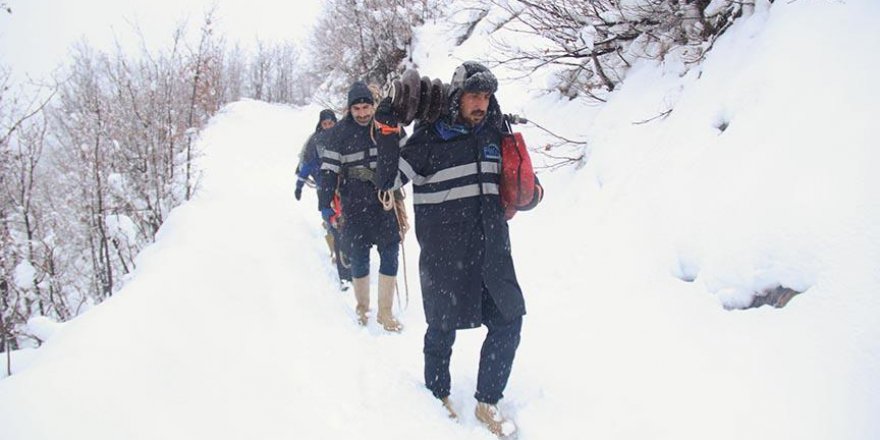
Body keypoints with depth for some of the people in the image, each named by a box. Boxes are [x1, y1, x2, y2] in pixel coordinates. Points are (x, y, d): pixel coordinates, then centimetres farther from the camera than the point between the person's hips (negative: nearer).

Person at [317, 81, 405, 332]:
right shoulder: (340, 133, -2)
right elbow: (329, 170, -1)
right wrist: (325, 204, -4)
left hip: (386, 202, 2)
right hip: (355, 207, -1)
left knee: (390, 256, 0)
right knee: (359, 259, 5)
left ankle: (385, 313, 11)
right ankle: (362, 308, 26)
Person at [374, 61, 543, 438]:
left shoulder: (495, 134, 8)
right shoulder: (430, 138, -8)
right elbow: (389, 179, -11)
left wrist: (530, 192, -1)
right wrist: (387, 132, -23)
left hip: (492, 248, 5)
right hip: (445, 254, -5)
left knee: (508, 322, 5)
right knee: (444, 326, 8)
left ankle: (487, 402, 23)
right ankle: (437, 393, 34)